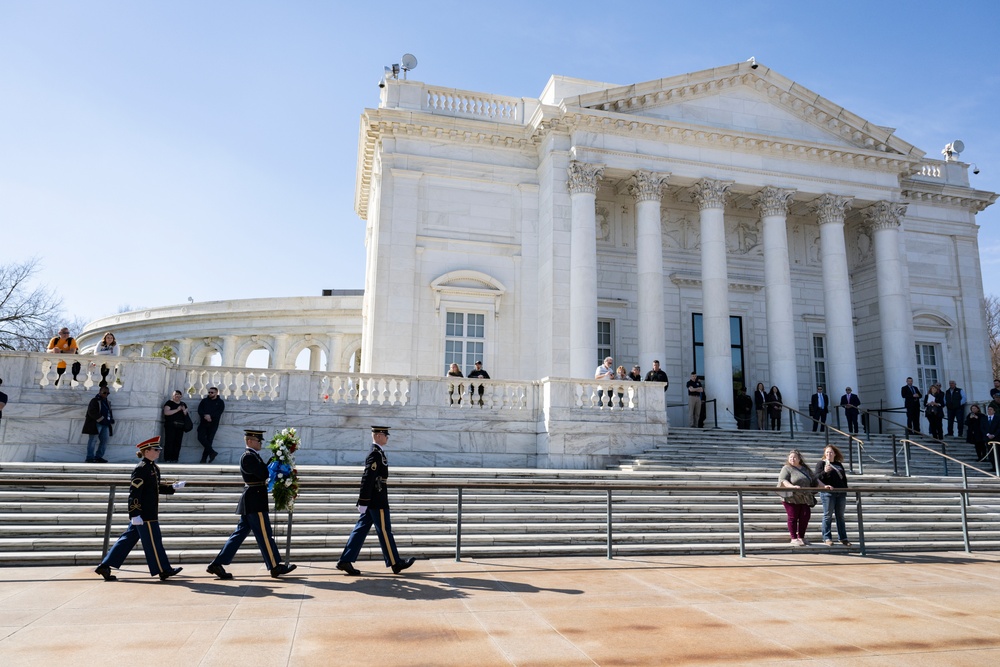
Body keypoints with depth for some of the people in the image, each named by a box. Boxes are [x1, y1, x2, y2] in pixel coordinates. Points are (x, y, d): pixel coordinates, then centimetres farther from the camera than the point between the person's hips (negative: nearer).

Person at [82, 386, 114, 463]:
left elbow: (110, 413, 25)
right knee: (93, 440, -7)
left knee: (105, 440, 6)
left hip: (105, 424, 8)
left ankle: (98, 457, 15)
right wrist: (102, 419, -20)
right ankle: (90, 458, -5)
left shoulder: (107, 402, 19)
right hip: (95, 424, -8)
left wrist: (111, 419, 5)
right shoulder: (94, 401, -6)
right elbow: (92, 412, -17)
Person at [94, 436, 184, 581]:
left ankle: (105, 566, 19)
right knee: (153, 541, -1)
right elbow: (134, 492, -20)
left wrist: (173, 487, 9)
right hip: (144, 514, -10)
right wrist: (135, 514, -22)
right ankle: (164, 571, 8)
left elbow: (158, 487, 23)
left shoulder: (154, 468, 13)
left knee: (128, 539, 13)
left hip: (150, 513, 10)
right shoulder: (141, 469, -16)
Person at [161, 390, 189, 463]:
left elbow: (186, 415, 21)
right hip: (170, 425, -5)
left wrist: (184, 411, -1)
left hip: (180, 426, 5)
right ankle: (167, 459, -6)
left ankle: (174, 459, 5)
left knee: (177, 443, 2)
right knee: (169, 442, -9)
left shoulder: (183, 404, 18)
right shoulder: (169, 403, 2)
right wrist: (177, 410, -15)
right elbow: (166, 412, -12)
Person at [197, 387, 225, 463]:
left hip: (213, 424, -2)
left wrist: (210, 416, -22)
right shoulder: (204, 400, 13)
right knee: (201, 437, -14)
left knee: (209, 440, -3)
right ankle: (212, 452, -8)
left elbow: (219, 412, -8)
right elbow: (199, 410, 0)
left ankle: (204, 458, 2)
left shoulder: (220, 402, 5)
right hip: (203, 423, 2)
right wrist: (205, 416, -18)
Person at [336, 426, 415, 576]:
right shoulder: (376, 454, -17)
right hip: (377, 502, -10)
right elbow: (367, 479, -23)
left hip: (372, 501, 10)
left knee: (361, 529, 10)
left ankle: (345, 561, 11)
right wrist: (363, 502, -23)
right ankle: (395, 564, 11)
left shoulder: (377, 453, 14)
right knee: (385, 531, 0)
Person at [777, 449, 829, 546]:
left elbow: (815, 480, 23)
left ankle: (801, 537, 18)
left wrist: (824, 486, 9)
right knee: (793, 517, -3)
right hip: (791, 498, -5)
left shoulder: (806, 469, 17)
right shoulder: (787, 468, -2)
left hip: (804, 499, 5)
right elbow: (782, 480, -15)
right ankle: (794, 538, 7)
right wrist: (792, 486, -32)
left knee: (805, 516, 2)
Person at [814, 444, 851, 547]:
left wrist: (846, 490, 14)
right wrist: (825, 471, -25)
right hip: (828, 493, -5)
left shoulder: (839, 464, 17)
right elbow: (817, 478, -8)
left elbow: (844, 478, 22)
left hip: (841, 493, 5)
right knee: (828, 515, -2)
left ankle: (843, 538, 15)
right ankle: (827, 538, 3)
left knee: (840, 516, 9)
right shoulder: (821, 464, 1)